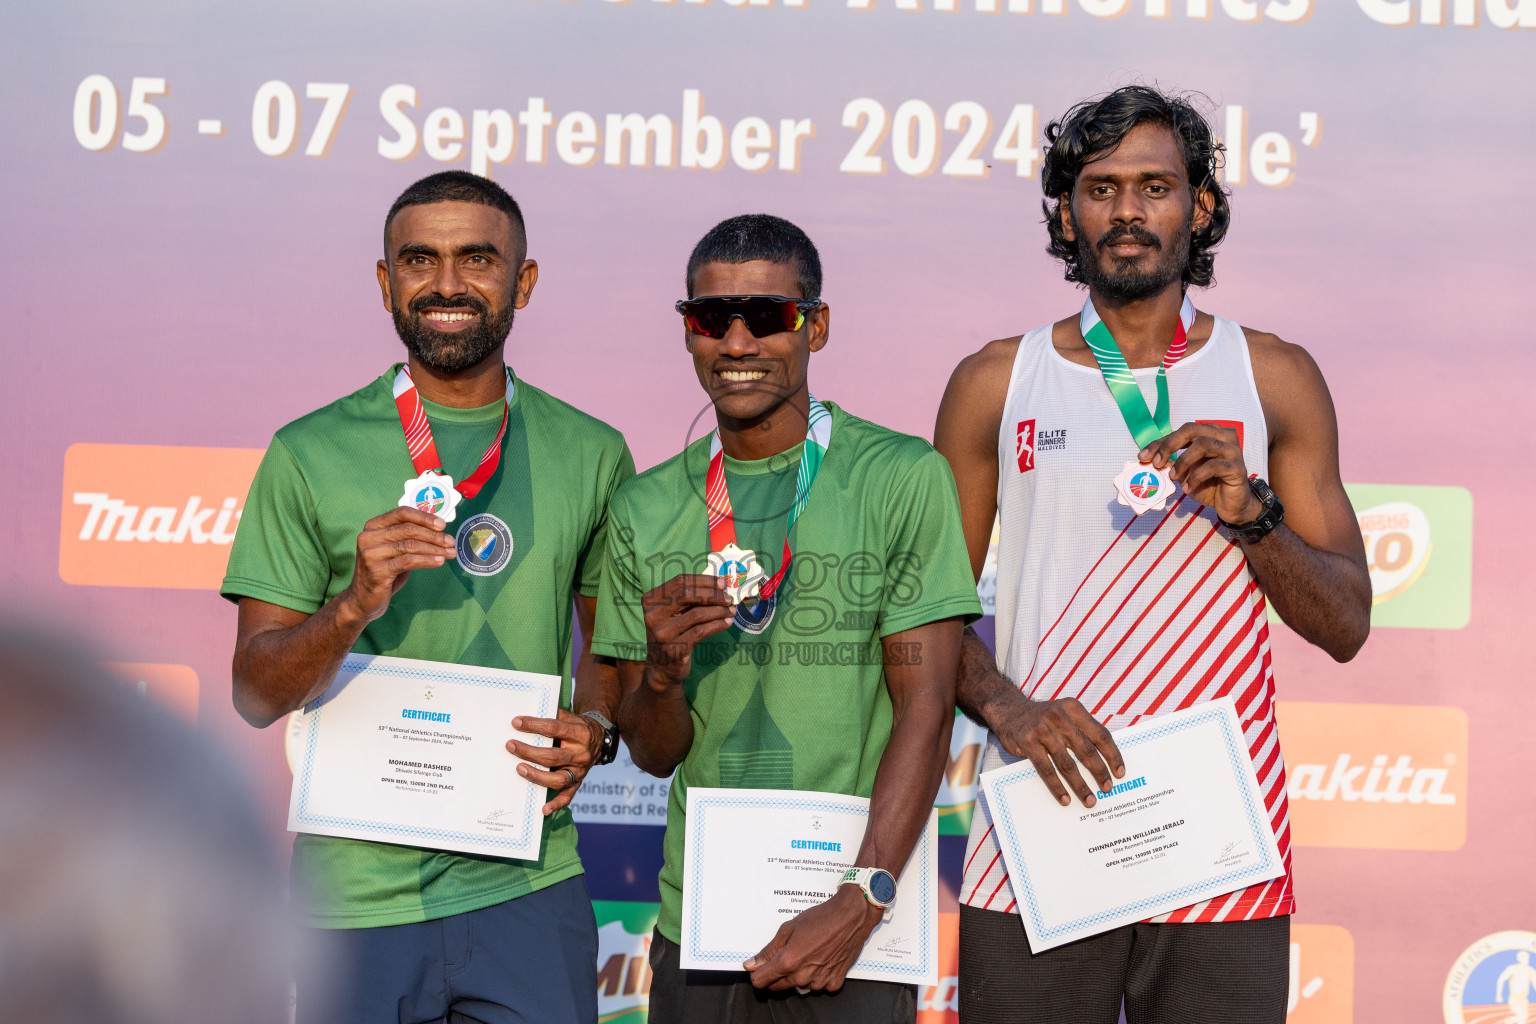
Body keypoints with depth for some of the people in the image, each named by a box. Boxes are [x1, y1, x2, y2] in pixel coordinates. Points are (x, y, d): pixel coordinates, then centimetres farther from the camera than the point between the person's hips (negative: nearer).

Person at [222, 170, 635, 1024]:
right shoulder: (310, 455, 0)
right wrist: (354, 608, -20)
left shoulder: (590, 455, 6)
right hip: (357, 889, -1)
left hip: (528, 889, 1)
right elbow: (256, 693, -1)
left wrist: (595, 729, -3)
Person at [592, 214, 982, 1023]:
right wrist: (662, 669, -12)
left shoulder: (904, 480, -4)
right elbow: (655, 754, 9)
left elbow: (926, 708, -8)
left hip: (848, 930, -3)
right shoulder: (645, 510, 8)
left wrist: (860, 905, -16)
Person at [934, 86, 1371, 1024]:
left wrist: (1251, 515, -10)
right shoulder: (994, 383, 8)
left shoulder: (1275, 378, 8)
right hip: (1037, 850, 0)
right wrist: (1007, 706, -11)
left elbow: (1346, 626, 6)